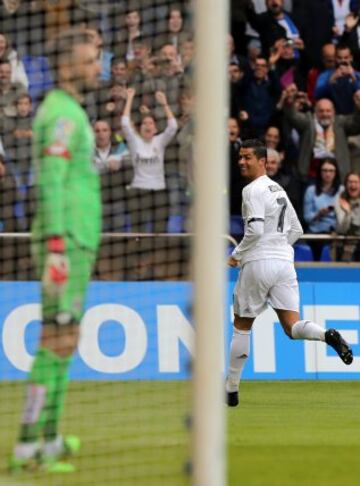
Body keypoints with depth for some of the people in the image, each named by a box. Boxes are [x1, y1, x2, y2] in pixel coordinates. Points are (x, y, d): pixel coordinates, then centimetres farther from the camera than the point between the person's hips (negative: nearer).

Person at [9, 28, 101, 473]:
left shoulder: (66, 110, 19)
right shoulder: (62, 114, -13)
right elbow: (50, 183, -20)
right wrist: (56, 247, -25)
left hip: (76, 241, 10)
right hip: (68, 241, -10)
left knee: (62, 340, 13)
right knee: (58, 340, -11)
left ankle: (48, 438, 17)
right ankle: (28, 446, -12)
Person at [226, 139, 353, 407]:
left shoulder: (254, 190, -8)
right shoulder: (279, 189, 18)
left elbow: (255, 230, -19)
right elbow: (296, 230, 23)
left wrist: (237, 254, -6)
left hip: (258, 263, -7)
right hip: (285, 262, 7)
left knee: (241, 326, 7)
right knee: (292, 328, -3)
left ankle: (231, 389, 12)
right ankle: (328, 335, -33)